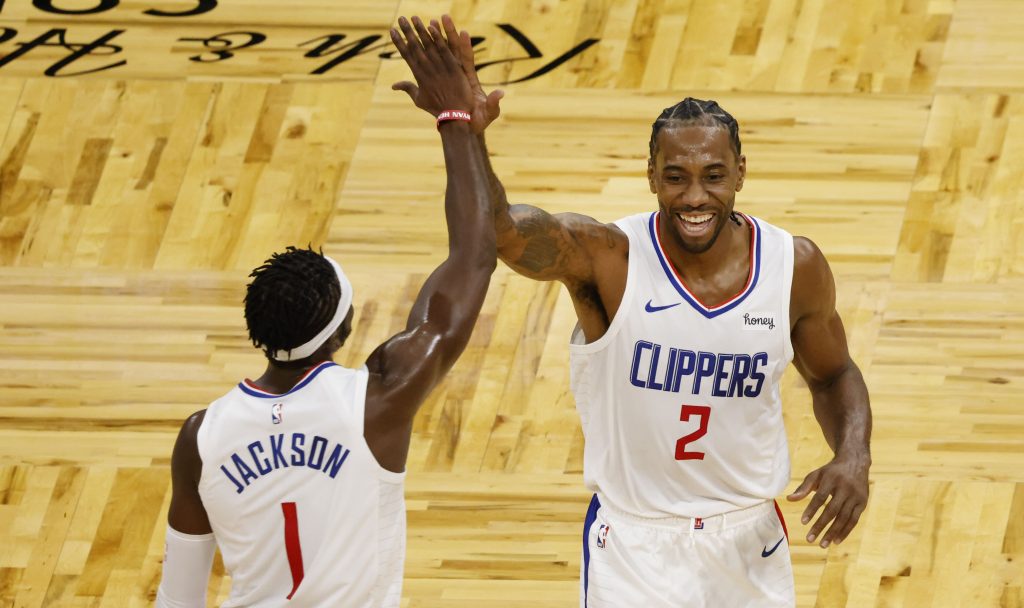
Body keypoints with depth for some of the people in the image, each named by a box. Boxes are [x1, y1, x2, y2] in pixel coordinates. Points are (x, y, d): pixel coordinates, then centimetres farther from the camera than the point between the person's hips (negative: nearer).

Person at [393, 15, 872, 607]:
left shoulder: (795, 266, -9)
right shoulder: (607, 257, -19)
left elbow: (833, 375, 8)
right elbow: (501, 229, -39)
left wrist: (853, 456, -11)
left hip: (750, 538, 3)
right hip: (634, 545, -3)